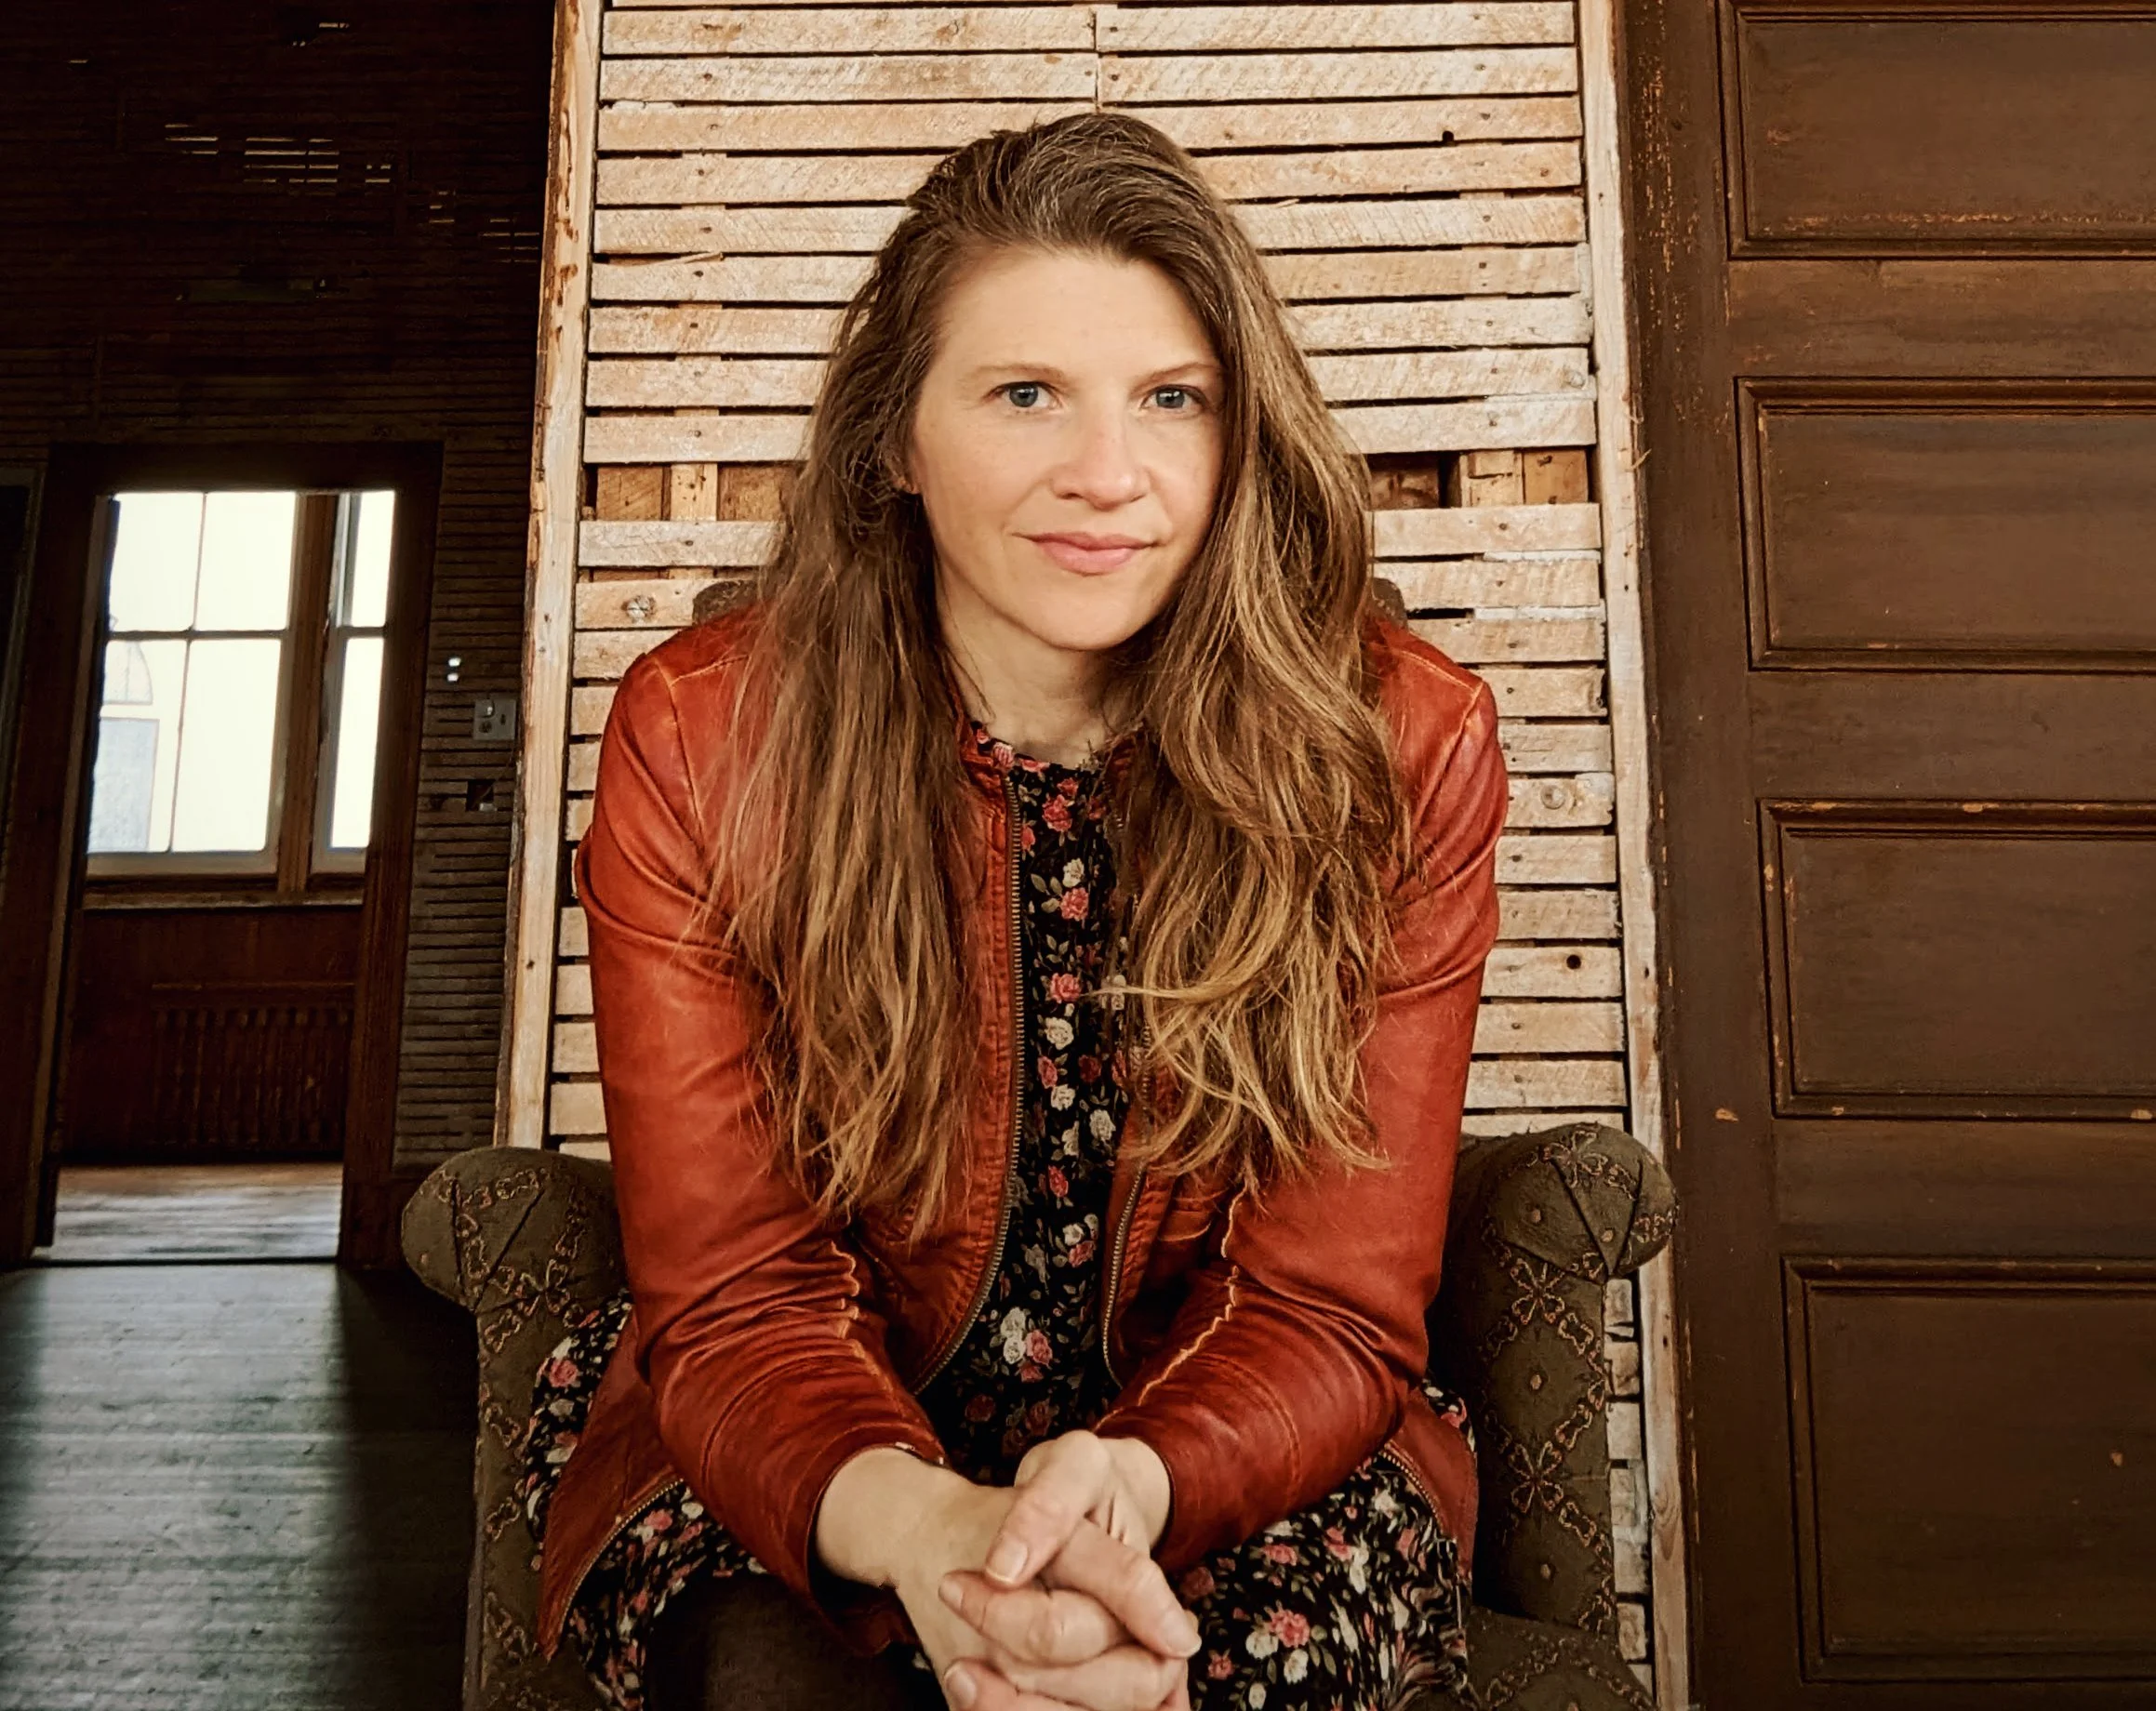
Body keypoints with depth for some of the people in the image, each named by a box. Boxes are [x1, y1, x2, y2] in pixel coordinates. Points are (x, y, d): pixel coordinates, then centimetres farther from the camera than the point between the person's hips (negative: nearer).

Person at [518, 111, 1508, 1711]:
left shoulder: (1407, 748, -13)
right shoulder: (698, 740, -13)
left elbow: (1329, 1301, -12)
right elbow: (737, 1295, -14)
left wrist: (1133, 1483, -35)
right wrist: (915, 1524, -36)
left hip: (1227, 1465, 2)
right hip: (804, 1482, -1)